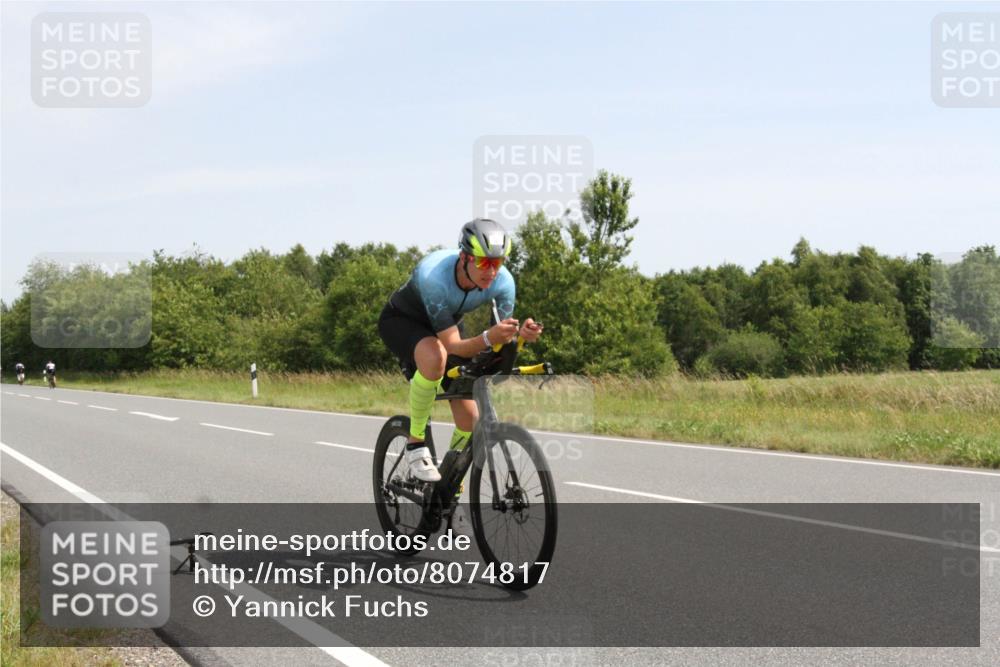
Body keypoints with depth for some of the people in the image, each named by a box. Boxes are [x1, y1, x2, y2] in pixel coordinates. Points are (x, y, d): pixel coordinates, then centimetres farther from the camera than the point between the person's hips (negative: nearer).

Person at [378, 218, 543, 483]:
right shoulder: (435, 276, -40)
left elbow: (503, 341, -19)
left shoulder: (503, 281, -26)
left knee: (470, 420, -5)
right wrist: (489, 338, -57)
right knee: (436, 356, -41)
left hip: (448, 323, 5)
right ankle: (415, 443, -20)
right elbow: (454, 346, -39)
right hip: (402, 320, -5)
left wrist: (521, 334, -41)